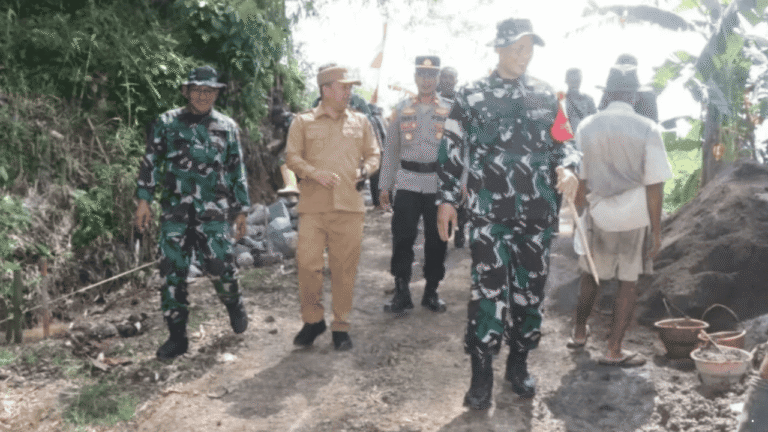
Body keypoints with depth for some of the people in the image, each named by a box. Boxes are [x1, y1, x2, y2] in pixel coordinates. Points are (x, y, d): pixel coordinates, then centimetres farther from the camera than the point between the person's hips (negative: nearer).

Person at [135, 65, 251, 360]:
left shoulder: (227, 127, 10)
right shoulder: (166, 123, 8)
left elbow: (237, 171, 13)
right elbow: (150, 162, 9)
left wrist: (242, 210, 10)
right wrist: (144, 199, 0)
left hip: (214, 213, -1)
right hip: (175, 212, 1)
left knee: (219, 265, -10)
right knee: (172, 272, 1)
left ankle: (233, 304, 23)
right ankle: (177, 336, 12)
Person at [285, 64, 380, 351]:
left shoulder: (360, 122, 17)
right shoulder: (303, 121, 9)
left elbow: (373, 153, 21)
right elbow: (292, 156, 4)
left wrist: (365, 169, -1)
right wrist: (315, 173, -13)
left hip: (350, 205, 2)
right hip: (313, 205, -1)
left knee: (345, 267, 2)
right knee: (307, 263, -6)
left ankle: (341, 325, 15)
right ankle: (313, 320, 13)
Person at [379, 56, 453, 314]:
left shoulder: (450, 111, 7)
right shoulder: (401, 110, 10)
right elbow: (390, 149, 11)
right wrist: (385, 184, 7)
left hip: (439, 183, 0)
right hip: (407, 183, 0)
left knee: (436, 240, 6)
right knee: (402, 237, -5)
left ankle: (432, 291, 19)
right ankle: (401, 292, 5)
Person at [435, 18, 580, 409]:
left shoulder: (546, 95, 11)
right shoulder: (470, 96, 3)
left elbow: (561, 140, 17)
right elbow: (451, 151, 4)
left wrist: (569, 169, -5)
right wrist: (446, 199, -1)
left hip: (538, 213, 4)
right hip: (488, 213, -3)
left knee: (530, 289, 10)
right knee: (488, 290, -7)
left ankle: (518, 363, 27)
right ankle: (481, 374, 6)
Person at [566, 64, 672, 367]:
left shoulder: (587, 128, -1)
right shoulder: (647, 129, -8)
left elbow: (579, 180, 4)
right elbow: (654, 185, -8)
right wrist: (656, 230, -2)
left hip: (598, 215, 3)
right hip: (636, 217, -2)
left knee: (590, 274, 19)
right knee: (629, 281, 7)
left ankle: (579, 333, 34)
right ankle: (614, 350, 12)